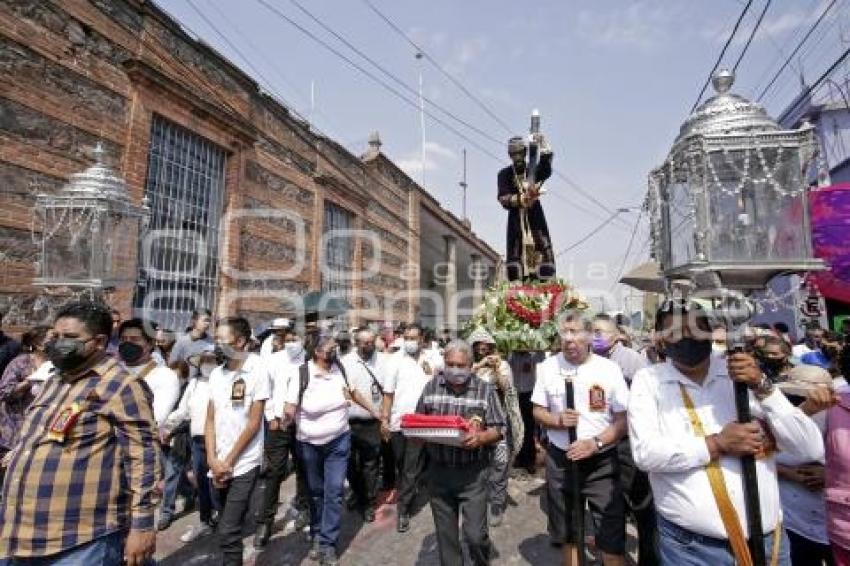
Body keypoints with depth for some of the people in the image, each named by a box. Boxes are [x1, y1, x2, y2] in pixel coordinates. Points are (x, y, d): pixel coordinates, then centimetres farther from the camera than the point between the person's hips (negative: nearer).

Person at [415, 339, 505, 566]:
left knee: (475, 534, 3)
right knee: (445, 534, 14)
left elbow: (499, 429, -4)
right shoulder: (431, 387, 2)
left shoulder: (486, 390, -4)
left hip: (473, 473, -2)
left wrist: (480, 438, -22)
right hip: (438, 471, 2)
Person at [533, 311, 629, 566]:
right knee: (567, 535, 19)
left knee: (612, 544, 1)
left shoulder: (609, 368, -9)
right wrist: (557, 420, -17)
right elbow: (538, 412, 4)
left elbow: (624, 420, -7)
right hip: (560, 459, 3)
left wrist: (596, 443, -21)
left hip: (601, 461, -2)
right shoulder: (548, 367, -3)